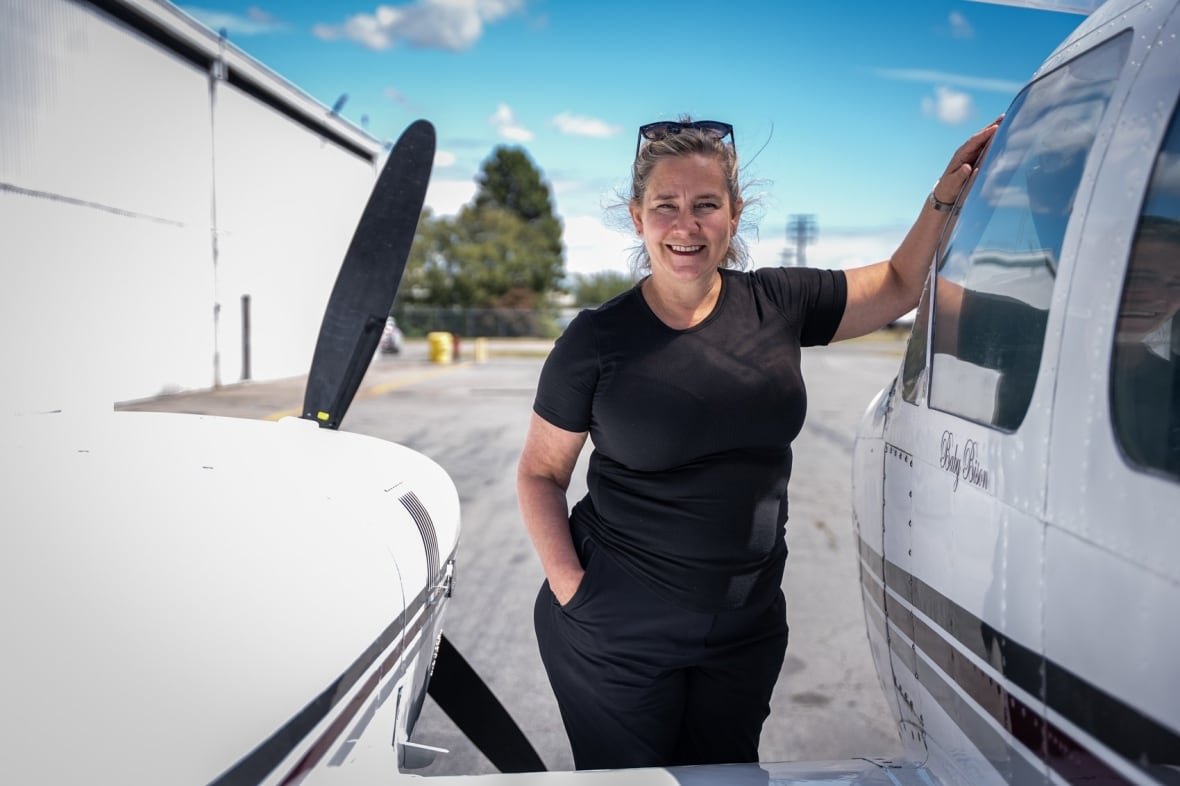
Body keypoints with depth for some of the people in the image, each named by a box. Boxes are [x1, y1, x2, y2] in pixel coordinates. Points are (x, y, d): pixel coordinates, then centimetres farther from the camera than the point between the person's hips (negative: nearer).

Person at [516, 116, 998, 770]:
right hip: (615, 634, -3)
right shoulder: (597, 339, -9)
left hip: (746, 631, 3)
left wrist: (944, 197, -3)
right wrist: (568, 585, -12)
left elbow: (898, 285, 11)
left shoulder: (778, 304, 0)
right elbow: (540, 472, -2)